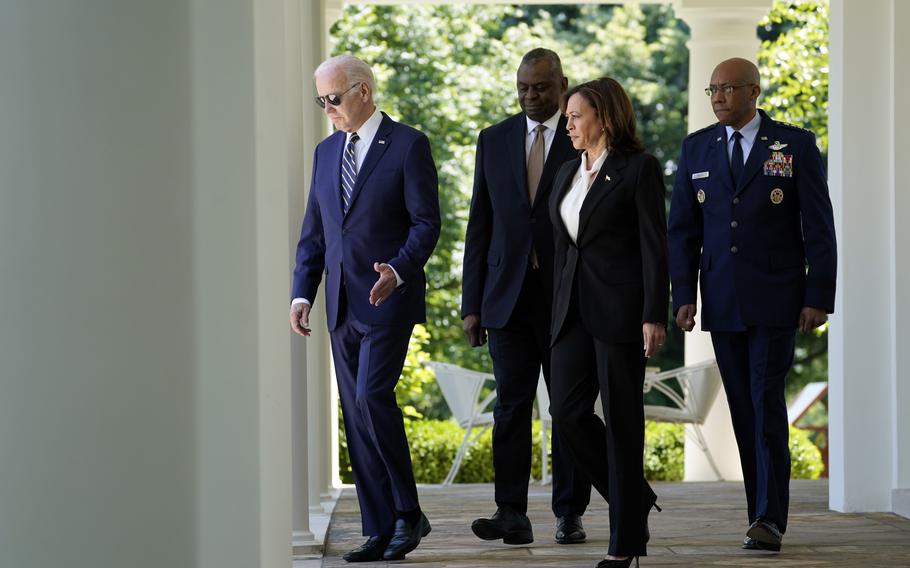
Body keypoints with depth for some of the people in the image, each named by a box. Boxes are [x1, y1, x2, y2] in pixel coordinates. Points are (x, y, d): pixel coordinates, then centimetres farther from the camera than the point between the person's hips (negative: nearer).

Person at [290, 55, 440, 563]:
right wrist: (302, 294, 6)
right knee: (357, 416, 4)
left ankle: (408, 513, -6)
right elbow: (313, 233, 17)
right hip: (343, 306, 7)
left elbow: (427, 222, -8)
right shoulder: (326, 152, 15)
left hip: (388, 298, -7)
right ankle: (381, 531, 8)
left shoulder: (408, 145, -4)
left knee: (372, 398, -18)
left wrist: (397, 270, -23)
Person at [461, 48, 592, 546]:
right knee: (510, 406, -3)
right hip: (509, 295, 2)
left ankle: (569, 514, 11)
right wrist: (472, 303, 4)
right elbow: (480, 225, 10)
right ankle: (512, 515, -4)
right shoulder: (494, 140, 10)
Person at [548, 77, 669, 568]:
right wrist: (558, 312, 16)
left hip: (620, 308, -7)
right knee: (568, 412, -3)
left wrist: (655, 317, -16)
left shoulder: (639, 169, -5)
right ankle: (635, 498, 18)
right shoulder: (568, 173, 15)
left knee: (621, 420, -2)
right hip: (573, 308, 7)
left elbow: (654, 246, -10)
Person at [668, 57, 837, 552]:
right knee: (743, 410, 6)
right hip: (722, 302, 4)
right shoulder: (696, 149, 8)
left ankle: (769, 520, -14)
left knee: (767, 402, -12)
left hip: (775, 301, -4)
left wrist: (819, 298, -8)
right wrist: (684, 296, 0)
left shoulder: (795, 145, -1)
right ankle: (765, 514, 12)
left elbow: (819, 227, -3)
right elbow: (683, 229, 9)